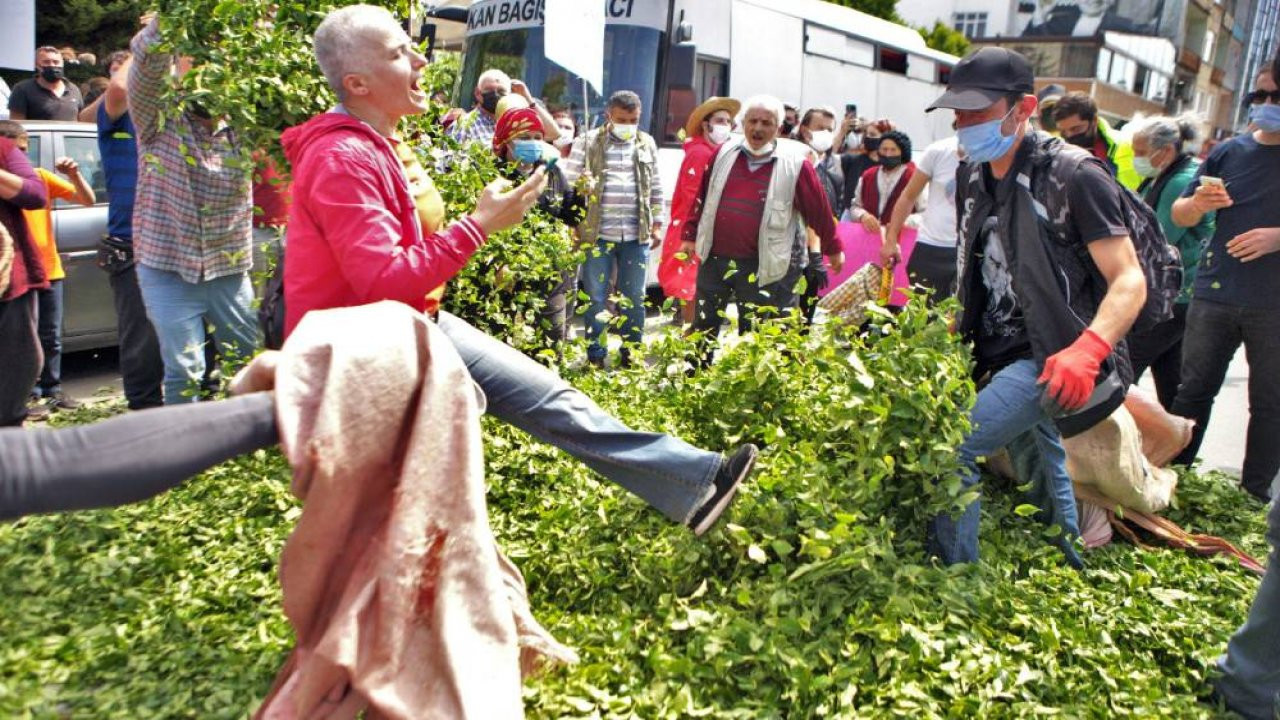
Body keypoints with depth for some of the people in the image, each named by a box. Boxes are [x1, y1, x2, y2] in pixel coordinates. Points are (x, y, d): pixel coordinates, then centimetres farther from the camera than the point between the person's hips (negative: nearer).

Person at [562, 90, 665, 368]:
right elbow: (569, 184, 1)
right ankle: (596, 358, 15)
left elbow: (656, 188, 14)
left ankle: (631, 357, 22)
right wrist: (573, 226, -6)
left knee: (634, 300, 10)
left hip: (637, 236, 3)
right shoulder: (587, 143, 0)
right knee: (596, 299, 4)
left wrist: (657, 224, 9)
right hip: (597, 234, -2)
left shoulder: (647, 144, 10)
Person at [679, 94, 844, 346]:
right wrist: (691, 236, 13)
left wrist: (833, 249, 6)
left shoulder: (795, 163, -8)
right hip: (714, 258, 4)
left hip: (762, 266, -3)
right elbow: (702, 197, 11)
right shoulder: (725, 153, 3)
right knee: (703, 327, 14)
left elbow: (819, 209, -1)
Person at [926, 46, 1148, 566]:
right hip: (1000, 351, 8)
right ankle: (1069, 569, 45)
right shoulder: (972, 178, 6)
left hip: (1051, 359, -8)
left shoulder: (1073, 176, -16)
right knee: (1044, 465, 23)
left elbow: (1129, 280, -20)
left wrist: (1087, 350, -36)